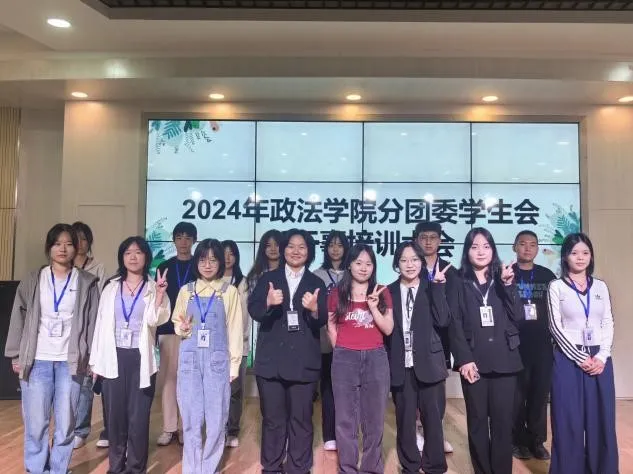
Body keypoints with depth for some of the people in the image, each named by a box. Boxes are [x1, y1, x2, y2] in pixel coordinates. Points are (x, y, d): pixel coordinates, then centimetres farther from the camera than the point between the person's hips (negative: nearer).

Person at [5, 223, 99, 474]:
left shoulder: (88, 283, 2)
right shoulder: (32, 281, 6)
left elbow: (93, 322, 1)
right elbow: (19, 318, 8)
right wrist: (16, 356, 4)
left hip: (70, 362, -1)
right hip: (37, 361, 1)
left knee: (65, 425, 5)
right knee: (35, 423, 5)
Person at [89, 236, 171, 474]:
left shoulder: (153, 288, 2)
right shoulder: (111, 288, 10)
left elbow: (154, 320, -11)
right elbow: (102, 323, 10)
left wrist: (160, 295, -27)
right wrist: (96, 360, 7)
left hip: (140, 358, -2)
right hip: (114, 358, 2)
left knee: (138, 416, 1)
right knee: (115, 415, 8)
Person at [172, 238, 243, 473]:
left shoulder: (229, 291, 1)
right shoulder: (186, 291, 8)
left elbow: (235, 329, 1)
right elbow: (176, 322, 16)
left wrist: (235, 363, -2)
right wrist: (182, 328, -8)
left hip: (218, 360, -2)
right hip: (190, 360, 2)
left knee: (216, 418, 3)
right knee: (191, 419, 7)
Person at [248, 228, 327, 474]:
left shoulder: (316, 283, 6)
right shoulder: (268, 278, 7)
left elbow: (322, 321, -2)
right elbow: (253, 310, -5)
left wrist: (314, 309, -22)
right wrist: (268, 302, -24)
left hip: (303, 361, 0)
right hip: (271, 359, 0)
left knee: (301, 418, 8)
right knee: (272, 417, 11)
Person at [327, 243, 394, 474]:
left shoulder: (382, 293, 6)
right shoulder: (337, 294, 4)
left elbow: (388, 329, 0)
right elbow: (331, 328, 10)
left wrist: (373, 307, -12)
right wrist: (342, 350, 4)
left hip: (376, 359, 1)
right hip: (344, 360, 0)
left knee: (374, 419, 8)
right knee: (345, 419, 7)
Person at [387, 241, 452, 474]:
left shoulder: (432, 289, 3)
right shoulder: (389, 291, 4)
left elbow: (443, 321, -10)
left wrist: (438, 287, -14)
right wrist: (385, 362, -4)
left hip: (428, 363, 0)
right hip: (401, 365, 1)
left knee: (433, 418, 7)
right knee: (404, 419, 9)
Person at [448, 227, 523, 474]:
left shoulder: (502, 280, 10)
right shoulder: (459, 285, 5)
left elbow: (517, 316, -1)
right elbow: (455, 325, -1)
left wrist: (508, 285, -12)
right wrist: (464, 359, -10)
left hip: (504, 360, 1)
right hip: (474, 361, -1)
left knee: (502, 421, 2)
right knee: (477, 421, 4)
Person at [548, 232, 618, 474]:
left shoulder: (601, 286, 10)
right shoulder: (556, 286, -1)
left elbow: (608, 324, 7)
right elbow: (556, 327, -5)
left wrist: (602, 356, -7)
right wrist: (580, 358, -10)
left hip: (599, 360, 3)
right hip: (569, 359, -3)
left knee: (601, 419, 6)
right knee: (569, 420, 2)